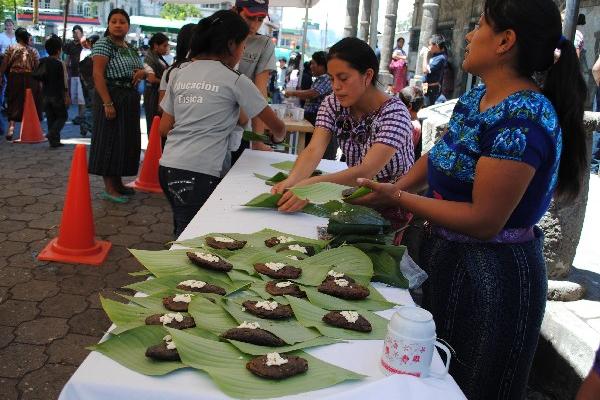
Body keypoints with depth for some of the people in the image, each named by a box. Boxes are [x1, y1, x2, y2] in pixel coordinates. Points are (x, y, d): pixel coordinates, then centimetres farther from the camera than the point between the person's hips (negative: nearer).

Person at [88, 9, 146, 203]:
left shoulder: (130, 48, 15)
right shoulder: (103, 44, -8)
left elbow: (141, 71, 25)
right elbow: (98, 75, -16)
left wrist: (142, 72, -1)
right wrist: (107, 103, -25)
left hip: (131, 99, 8)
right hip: (112, 97, -8)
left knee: (126, 140, 12)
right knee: (110, 140, -5)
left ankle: (117, 182, 23)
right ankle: (109, 188, -1)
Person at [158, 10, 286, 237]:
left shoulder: (179, 74, 12)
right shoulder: (235, 81, -3)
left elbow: (164, 128, 15)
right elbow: (277, 127, 4)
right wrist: (277, 137, 28)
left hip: (168, 167, 7)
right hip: (199, 174, -6)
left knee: (183, 235, 18)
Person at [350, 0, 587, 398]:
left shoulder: (523, 118, -24)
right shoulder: (478, 98, 4)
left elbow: (484, 220, -25)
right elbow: (440, 157, 15)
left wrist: (400, 198, -18)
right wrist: (398, 189, -3)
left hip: (491, 277, -8)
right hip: (448, 257, 8)